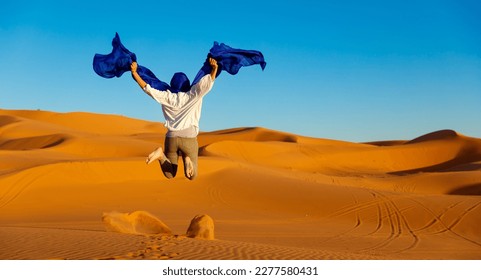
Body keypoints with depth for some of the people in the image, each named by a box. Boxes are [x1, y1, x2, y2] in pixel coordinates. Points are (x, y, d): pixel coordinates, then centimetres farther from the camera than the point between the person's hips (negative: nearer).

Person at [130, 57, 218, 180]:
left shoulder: (167, 97, 6)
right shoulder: (193, 95, 3)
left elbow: (147, 88, 6)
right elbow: (208, 82, -5)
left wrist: (134, 72, 11)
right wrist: (214, 68, -20)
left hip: (171, 138, 2)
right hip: (189, 138, -2)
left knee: (170, 175, 15)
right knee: (191, 176, 7)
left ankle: (161, 155, -14)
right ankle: (187, 160, -26)